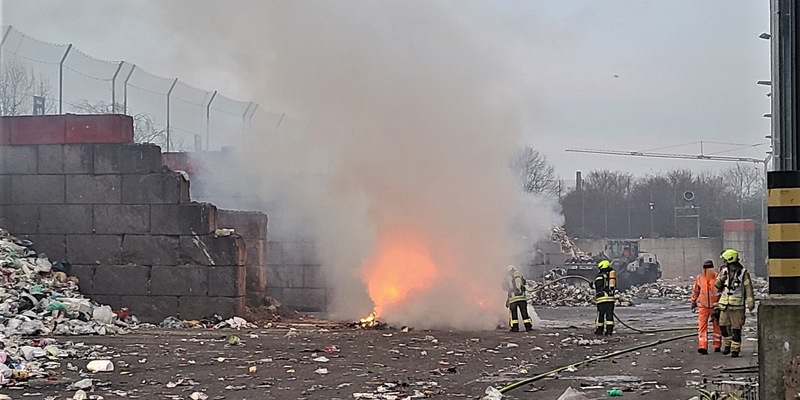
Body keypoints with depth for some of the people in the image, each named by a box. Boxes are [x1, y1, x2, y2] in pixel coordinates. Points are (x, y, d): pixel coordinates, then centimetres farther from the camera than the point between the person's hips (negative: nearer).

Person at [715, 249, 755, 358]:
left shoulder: (743, 273, -7)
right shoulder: (724, 272, 6)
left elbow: (748, 289, -7)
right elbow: (717, 286, 14)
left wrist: (750, 303, -13)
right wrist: (720, 280, -9)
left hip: (737, 305, -4)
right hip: (724, 304, 5)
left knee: (736, 328, -1)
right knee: (723, 325, 5)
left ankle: (735, 349, 7)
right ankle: (727, 344, 24)